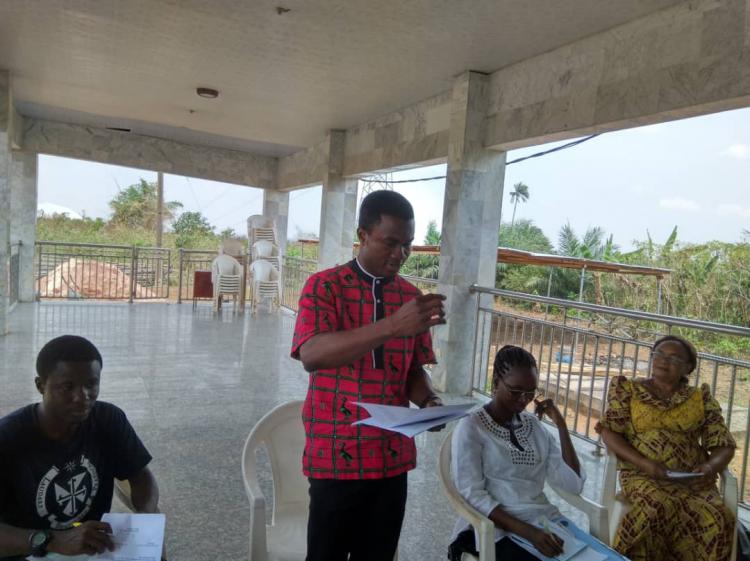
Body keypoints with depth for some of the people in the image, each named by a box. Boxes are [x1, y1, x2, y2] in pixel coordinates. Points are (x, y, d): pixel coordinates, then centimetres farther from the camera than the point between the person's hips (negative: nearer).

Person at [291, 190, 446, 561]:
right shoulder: (324, 286, -9)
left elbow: (413, 369, 11)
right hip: (337, 456, -4)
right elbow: (311, 355, -25)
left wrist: (429, 401, -11)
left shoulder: (411, 296, 6)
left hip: (392, 458, 4)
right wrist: (393, 326, -34)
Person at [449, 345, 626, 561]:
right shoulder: (470, 428, -4)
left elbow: (574, 484, 7)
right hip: (501, 528, -6)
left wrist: (561, 424, 2)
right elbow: (473, 496, -12)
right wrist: (528, 532, -22)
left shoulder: (534, 425, 12)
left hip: (546, 520, 6)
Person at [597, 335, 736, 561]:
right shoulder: (629, 390, 8)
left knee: (716, 520, -28)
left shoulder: (701, 398, 13)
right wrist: (645, 463, -15)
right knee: (660, 508, -33)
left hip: (692, 479, 2)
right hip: (643, 475, -2)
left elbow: (724, 445, 10)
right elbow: (609, 432, 0)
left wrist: (710, 467, -14)